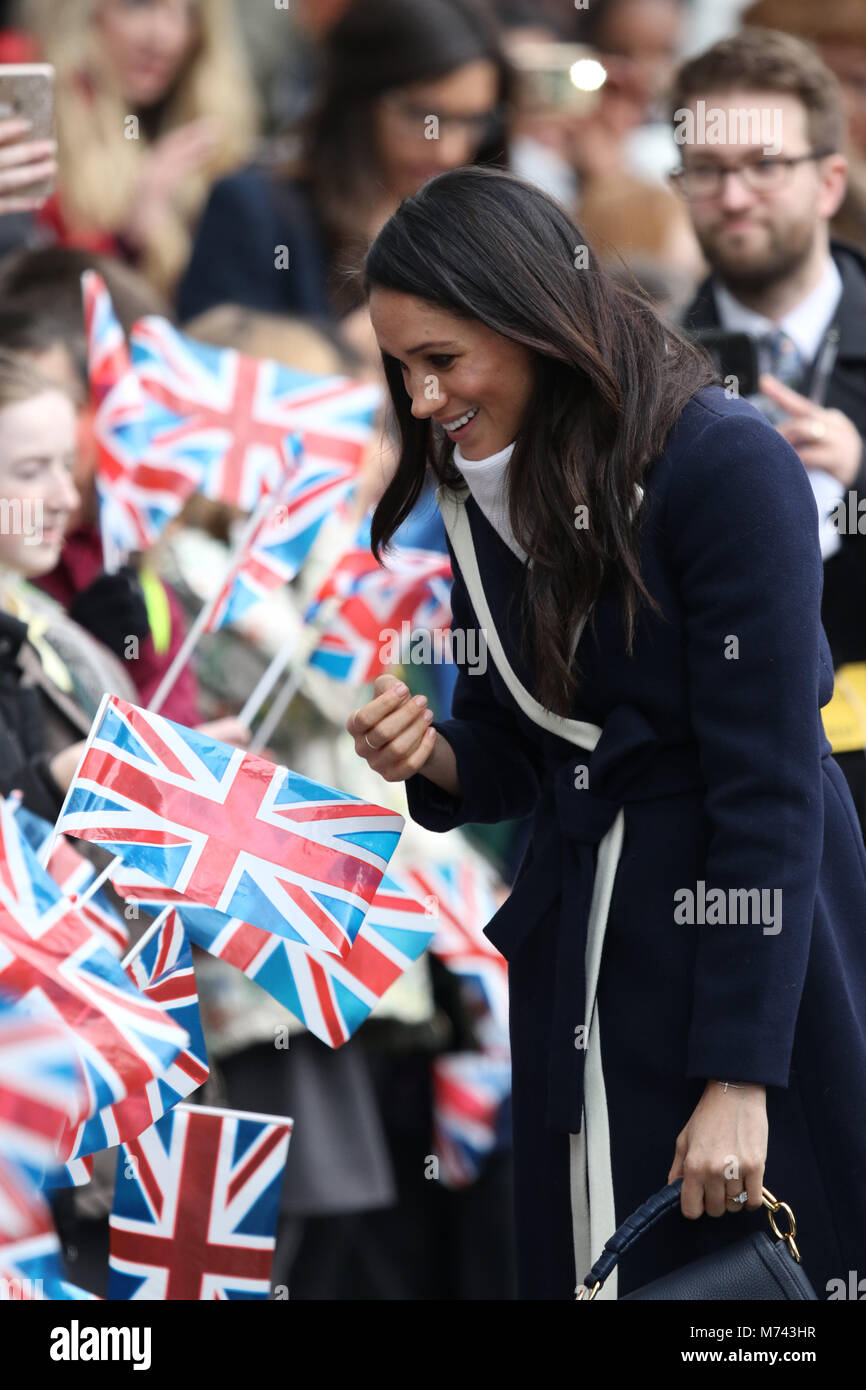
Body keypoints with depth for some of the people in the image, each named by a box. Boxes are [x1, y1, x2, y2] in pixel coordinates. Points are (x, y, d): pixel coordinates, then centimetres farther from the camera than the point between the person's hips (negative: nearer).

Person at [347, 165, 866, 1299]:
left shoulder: (727, 468, -18)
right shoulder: (489, 493, 5)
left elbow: (768, 789, -20)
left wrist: (740, 1077, -22)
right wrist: (433, 759, -12)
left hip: (742, 945, -7)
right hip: (580, 942, 7)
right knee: (586, 1260, 8)